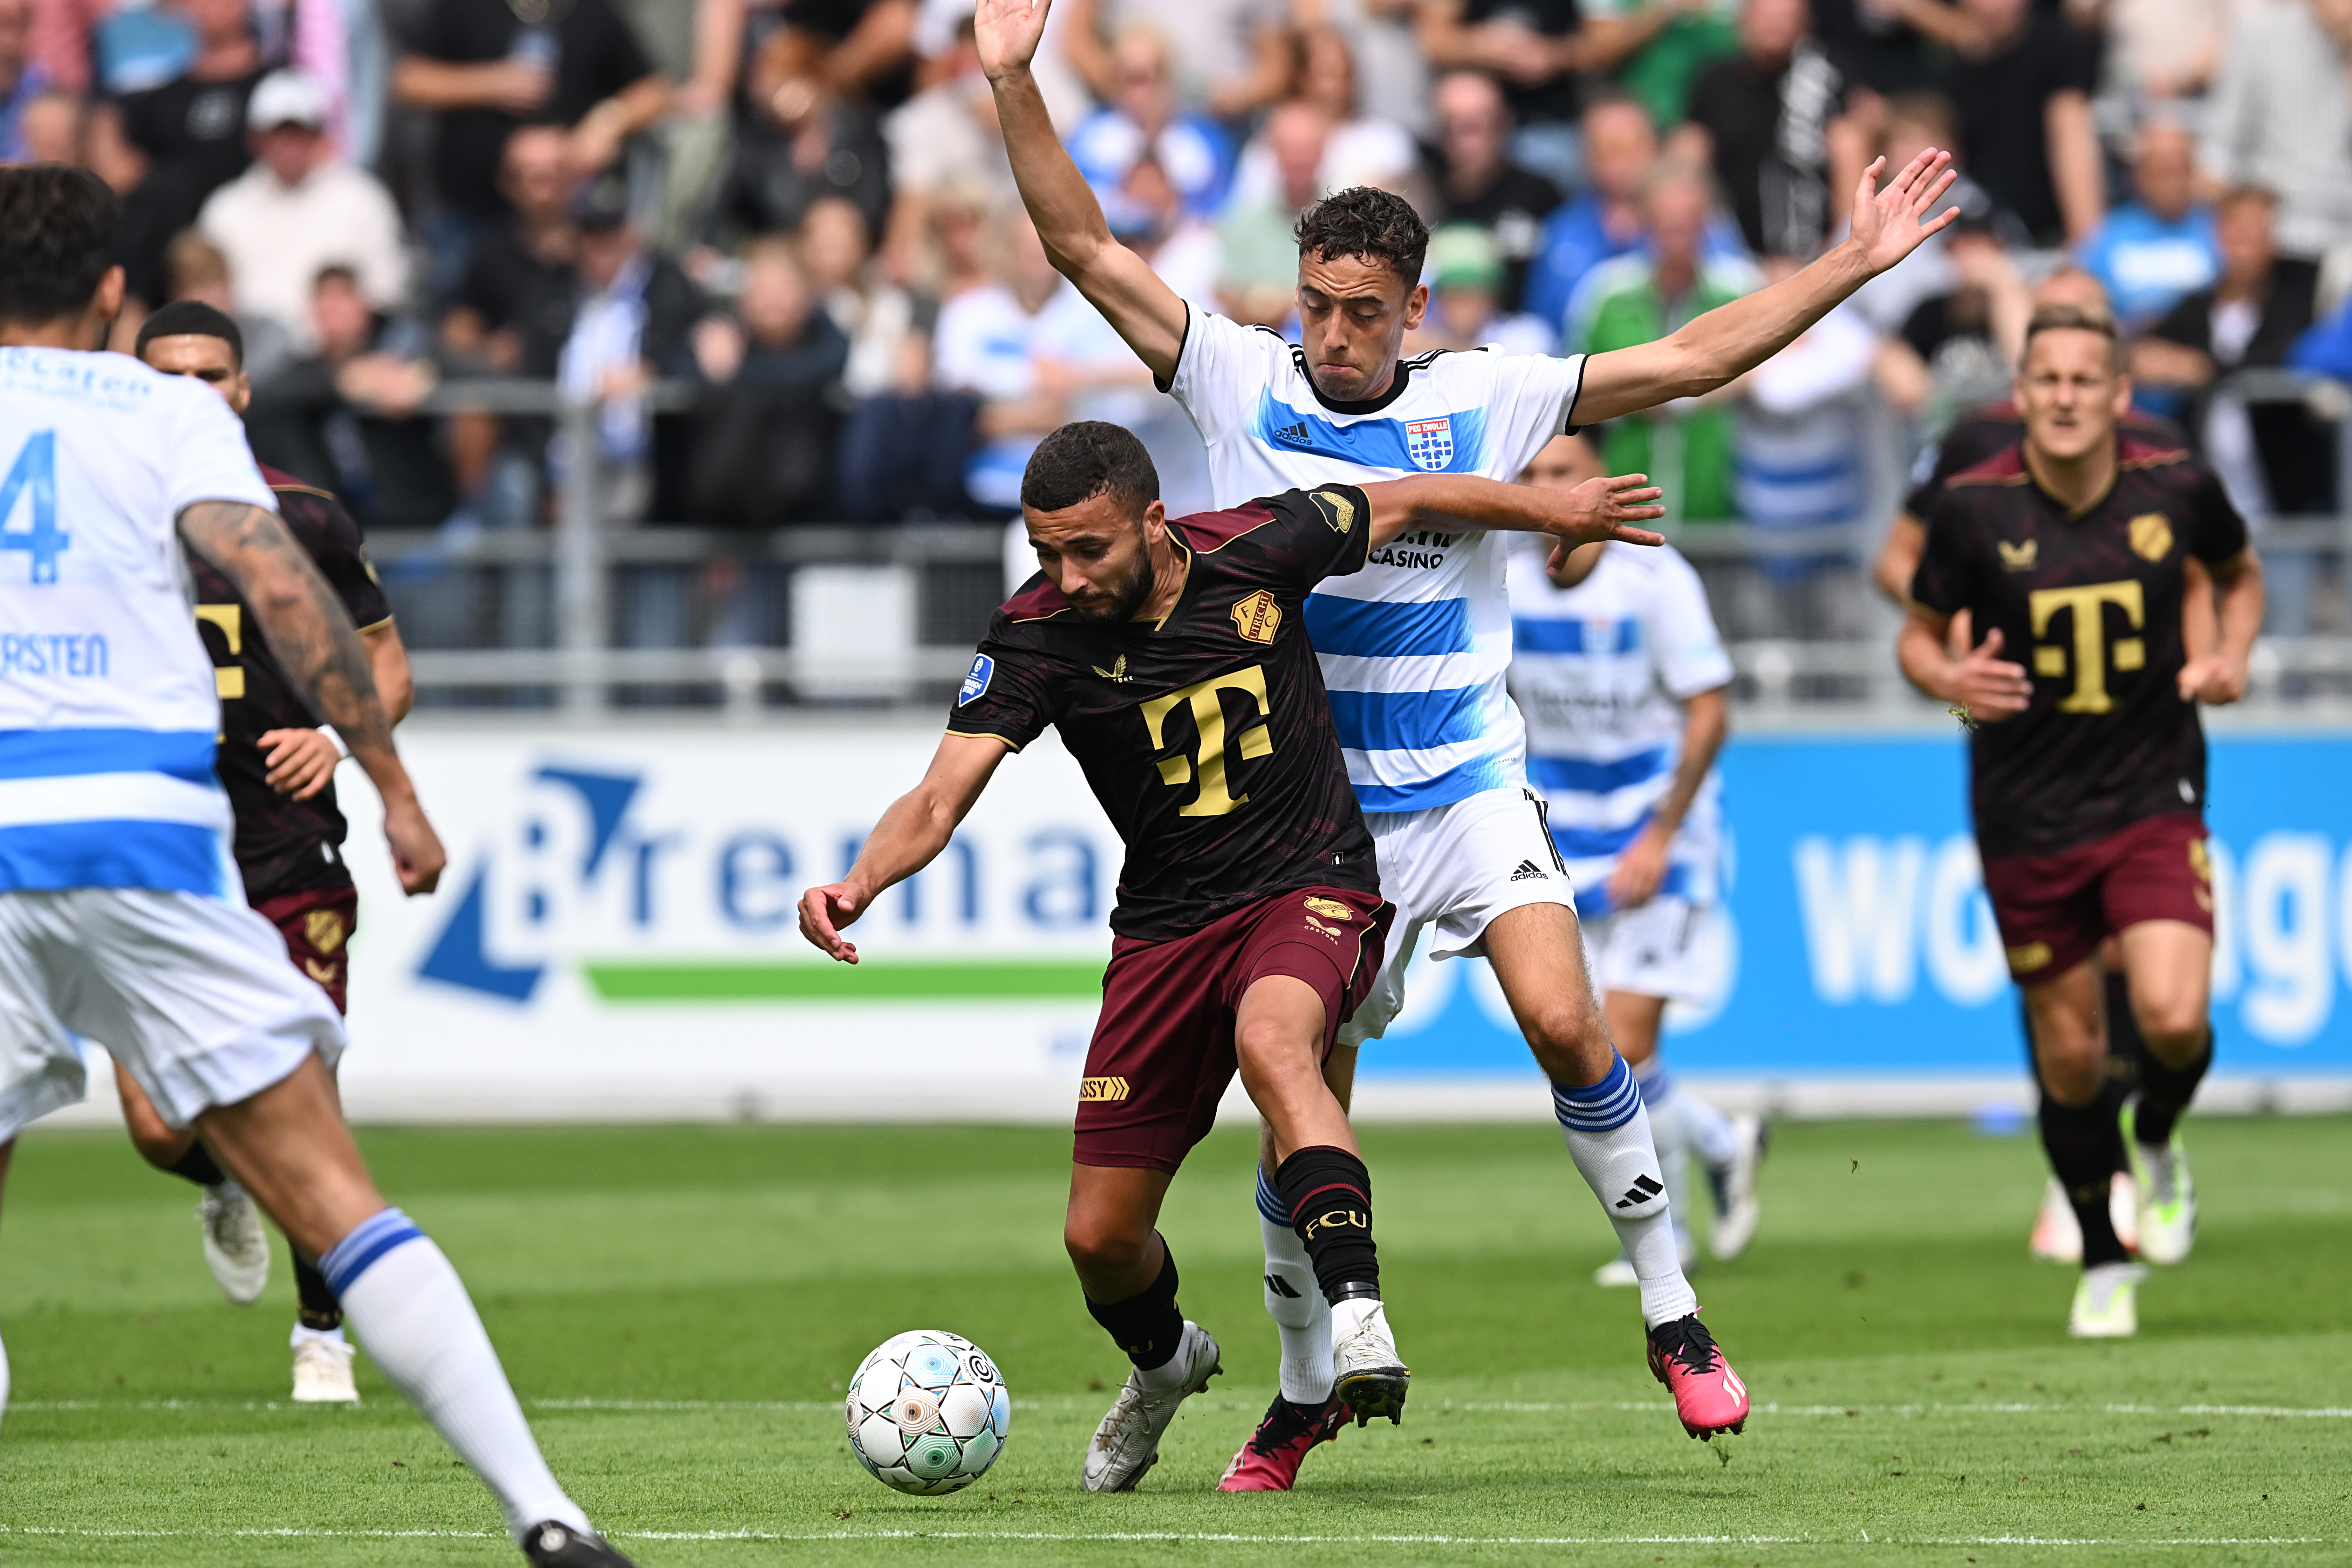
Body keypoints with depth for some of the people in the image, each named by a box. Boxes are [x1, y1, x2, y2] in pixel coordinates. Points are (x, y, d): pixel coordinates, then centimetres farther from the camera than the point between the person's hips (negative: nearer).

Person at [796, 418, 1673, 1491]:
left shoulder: (1258, 549, -12)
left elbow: (1406, 505, 7)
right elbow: (941, 797, -20)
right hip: (1167, 925, 3)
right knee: (1100, 1240, 3)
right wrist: (859, 884, -40)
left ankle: (1357, 1316, -48)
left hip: (1311, 890, -3)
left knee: (1271, 1042, -39)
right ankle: (1165, 1363, 39)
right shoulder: (1037, 637, -12)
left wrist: (1553, 511, 18)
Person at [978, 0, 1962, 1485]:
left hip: (1469, 787, -1)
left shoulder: (1481, 399, -2)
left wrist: (1852, 263, -7)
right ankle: (1306, 1390, 21)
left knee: (1565, 1023, -20)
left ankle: (1676, 1316, -7)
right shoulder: (1242, 383, -2)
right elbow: (1090, 252, -5)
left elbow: (1684, 363, -2)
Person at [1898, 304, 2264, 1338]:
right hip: (2026, 817, 0)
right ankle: (2104, 1262, 27)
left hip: (2155, 799, 0)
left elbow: (2240, 573, 16)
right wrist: (1951, 682, -18)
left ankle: (2156, 1141, 16)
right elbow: (1918, 632, 4)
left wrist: (2232, 654, -3)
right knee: (2070, 1051, 5)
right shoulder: (1973, 507, -9)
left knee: (2173, 1017, -20)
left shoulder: (2178, 490, -6)